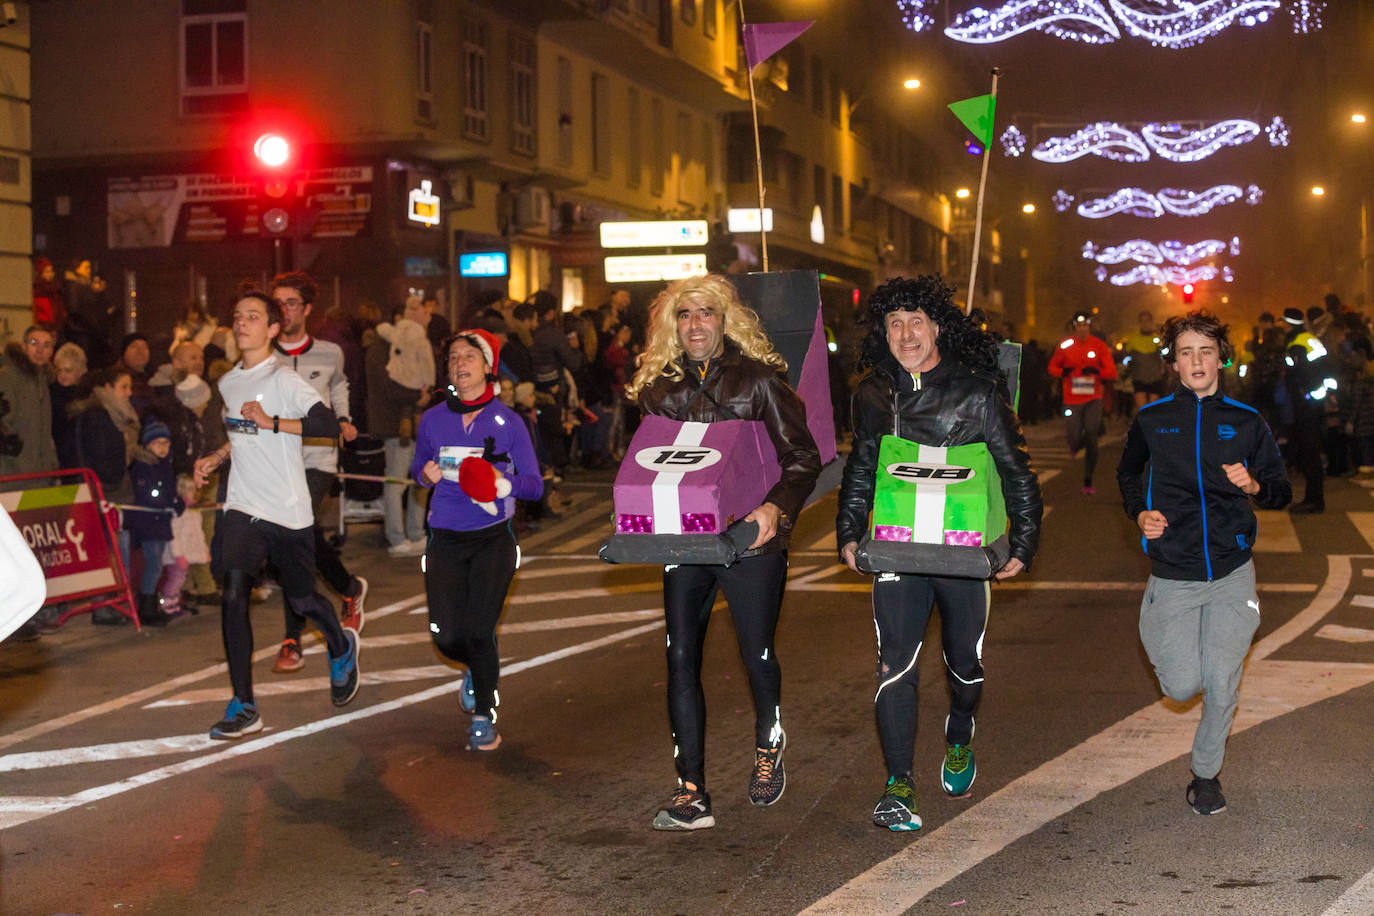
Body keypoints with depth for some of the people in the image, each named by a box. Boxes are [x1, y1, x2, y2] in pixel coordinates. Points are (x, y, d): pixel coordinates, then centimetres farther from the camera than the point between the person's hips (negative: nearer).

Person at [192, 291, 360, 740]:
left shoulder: (283, 379, -11)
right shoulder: (228, 383, 12)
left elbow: (329, 424, -23)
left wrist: (272, 421, -28)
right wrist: (215, 459, 16)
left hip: (289, 511, -5)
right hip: (242, 508, 5)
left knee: (301, 599, 9)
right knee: (233, 596, -13)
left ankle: (341, 647, 44)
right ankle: (243, 706, -8)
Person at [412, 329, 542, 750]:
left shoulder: (507, 421, -3)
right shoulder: (433, 419, 3)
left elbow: (535, 485, -2)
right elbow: (417, 468, 18)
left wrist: (503, 483, -22)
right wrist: (427, 473, -5)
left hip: (492, 538, -2)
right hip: (446, 538, 2)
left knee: (478, 632, -8)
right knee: (447, 637, -2)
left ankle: (483, 717, 15)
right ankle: (477, 670, 36)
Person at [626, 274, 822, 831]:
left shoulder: (758, 379, -2)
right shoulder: (658, 388, 9)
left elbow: (803, 455, -4)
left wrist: (777, 507, -20)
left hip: (750, 536, -3)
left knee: (757, 653, 6)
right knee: (680, 659, -4)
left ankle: (768, 749, 38)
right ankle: (691, 793, 0)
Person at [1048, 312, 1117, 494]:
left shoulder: (1099, 345, -2)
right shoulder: (1065, 345, 0)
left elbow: (1112, 372, -4)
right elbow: (1052, 367, 10)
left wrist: (1096, 371, -24)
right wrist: (1063, 372, -13)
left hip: (1093, 399, 0)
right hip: (1072, 400, 0)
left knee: (1091, 437, -8)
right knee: (1074, 439, -4)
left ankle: (1088, 482, 3)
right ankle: (1075, 445, 38)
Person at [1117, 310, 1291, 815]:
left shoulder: (1247, 422, 2)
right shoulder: (1151, 420, 2)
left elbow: (1282, 490, 9)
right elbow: (1127, 475, 19)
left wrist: (1253, 486, -13)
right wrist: (1140, 513, 0)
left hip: (1232, 574, 1)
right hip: (1173, 576, 0)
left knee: (1221, 687, -1)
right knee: (1183, 687, -5)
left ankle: (1206, 773, 23)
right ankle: (1157, 632, 30)